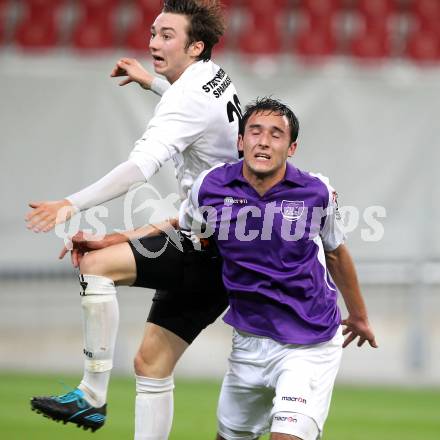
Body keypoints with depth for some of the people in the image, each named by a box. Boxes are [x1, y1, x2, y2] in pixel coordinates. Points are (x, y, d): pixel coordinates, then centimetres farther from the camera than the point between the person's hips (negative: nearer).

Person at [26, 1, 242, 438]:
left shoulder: (187, 97, -17)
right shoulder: (215, 78, 12)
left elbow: (142, 165, -31)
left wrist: (74, 204, -38)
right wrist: (152, 83, 44)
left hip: (205, 249, -10)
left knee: (96, 263, -21)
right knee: (151, 364, 8)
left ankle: (92, 396, -17)